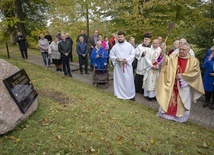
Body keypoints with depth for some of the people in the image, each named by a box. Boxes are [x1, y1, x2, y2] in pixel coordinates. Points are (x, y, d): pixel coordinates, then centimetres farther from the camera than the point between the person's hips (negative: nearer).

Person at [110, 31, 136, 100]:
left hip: (127, 65, -2)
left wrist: (127, 59, -16)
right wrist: (115, 58, -12)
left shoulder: (129, 45, 1)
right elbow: (111, 55, 8)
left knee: (128, 80, 0)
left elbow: (133, 54, -1)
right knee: (119, 80, 6)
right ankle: (119, 94, 19)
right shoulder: (115, 46, 6)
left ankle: (130, 94, 12)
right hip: (118, 65, 2)